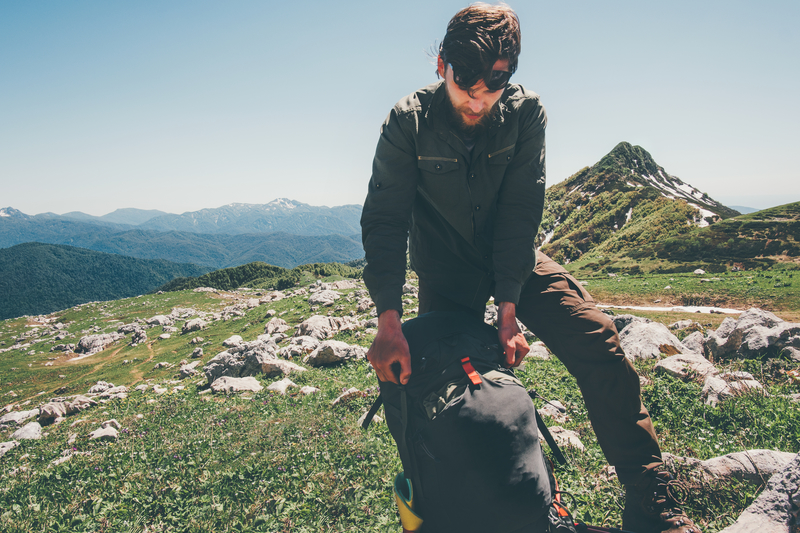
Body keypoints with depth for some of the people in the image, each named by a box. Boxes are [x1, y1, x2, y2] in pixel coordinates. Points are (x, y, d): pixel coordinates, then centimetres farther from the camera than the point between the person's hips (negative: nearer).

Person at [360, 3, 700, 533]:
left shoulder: (526, 112, -14)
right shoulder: (409, 121, -17)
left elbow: (520, 212, -17)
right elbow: (384, 220, -22)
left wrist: (508, 307, -26)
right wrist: (388, 320, -35)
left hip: (514, 257, 1)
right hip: (445, 266, 0)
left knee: (598, 340, -15)